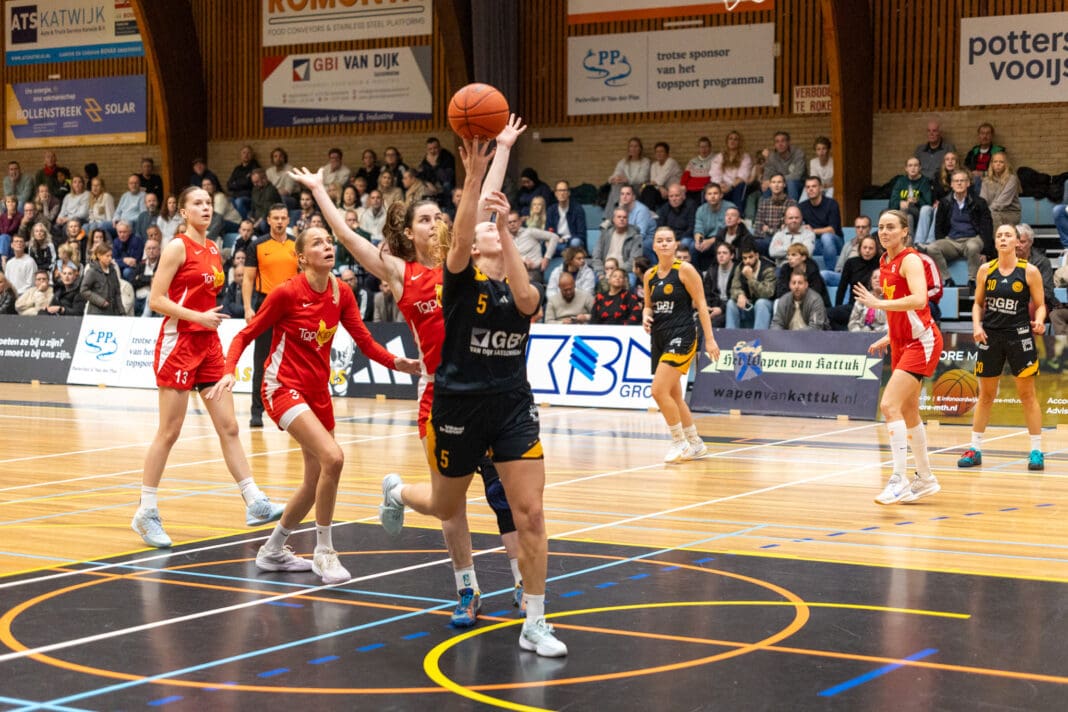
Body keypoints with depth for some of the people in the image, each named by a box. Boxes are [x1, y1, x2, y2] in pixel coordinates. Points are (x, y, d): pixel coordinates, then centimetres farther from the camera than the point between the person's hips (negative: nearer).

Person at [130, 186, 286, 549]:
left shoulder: (214, 249, 13)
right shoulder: (178, 246, -9)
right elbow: (156, 300, -13)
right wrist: (199, 317, -20)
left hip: (208, 344, 7)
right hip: (179, 342, -7)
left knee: (229, 427, 4)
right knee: (169, 432, -3)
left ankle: (254, 504, 5)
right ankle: (146, 512, 7)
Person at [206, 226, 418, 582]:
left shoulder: (341, 294, 1)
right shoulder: (287, 293, -14)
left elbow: (365, 342, 0)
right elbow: (245, 335, -8)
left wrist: (397, 362, -18)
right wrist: (228, 372, -24)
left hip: (318, 391, 7)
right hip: (284, 388, -7)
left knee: (317, 480, 13)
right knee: (333, 458, -25)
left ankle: (273, 550, 34)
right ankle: (324, 552, -11)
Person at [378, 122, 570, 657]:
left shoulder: (521, 288, 5)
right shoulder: (462, 280, -4)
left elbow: (526, 300, -20)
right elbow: (460, 235, -24)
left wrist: (506, 229, -25)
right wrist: (474, 176, -37)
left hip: (513, 406, 3)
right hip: (459, 406, -2)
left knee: (530, 515, -6)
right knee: (446, 508, 16)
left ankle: (535, 624, 3)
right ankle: (397, 490, 52)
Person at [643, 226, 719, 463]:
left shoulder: (685, 270, -7)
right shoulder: (650, 275, 10)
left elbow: (700, 304, -7)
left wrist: (709, 339, -12)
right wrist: (646, 316, -3)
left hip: (681, 336, -7)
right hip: (659, 337, 7)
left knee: (659, 390, -18)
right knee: (674, 396, 12)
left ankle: (680, 442, -5)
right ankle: (695, 443, 26)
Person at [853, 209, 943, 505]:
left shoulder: (910, 259, -14)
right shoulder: (885, 262, 10)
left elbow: (918, 300, -31)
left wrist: (878, 303, -29)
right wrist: (889, 337, 18)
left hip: (922, 342, -9)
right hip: (902, 343, 9)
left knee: (889, 405, -20)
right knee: (908, 413, 16)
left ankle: (899, 480, -19)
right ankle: (925, 479, 29)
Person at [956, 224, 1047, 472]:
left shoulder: (1029, 271, -4)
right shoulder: (985, 270, 3)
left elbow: (1040, 305, 1)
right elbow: (978, 303, 11)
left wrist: (1038, 321, -19)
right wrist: (976, 325, -6)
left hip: (1020, 336, -3)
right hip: (990, 336, 3)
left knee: (1027, 394, 1)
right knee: (985, 395, 9)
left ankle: (1036, 450, 7)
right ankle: (975, 449, 15)